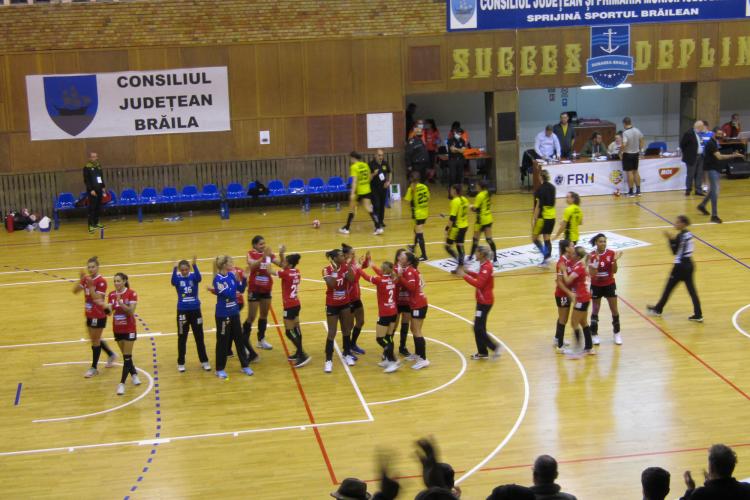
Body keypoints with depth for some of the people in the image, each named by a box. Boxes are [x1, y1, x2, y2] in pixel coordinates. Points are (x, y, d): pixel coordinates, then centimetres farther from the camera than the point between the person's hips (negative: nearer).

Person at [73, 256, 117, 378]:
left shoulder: (101, 281, -18)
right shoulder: (86, 279, 2)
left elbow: (97, 298, -25)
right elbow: (75, 290, -5)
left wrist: (90, 286, -32)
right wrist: (81, 279, -18)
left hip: (99, 316, -7)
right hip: (89, 314, 7)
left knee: (95, 341, 3)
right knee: (95, 339, 19)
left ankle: (94, 368, 15)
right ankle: (111, 355, 40)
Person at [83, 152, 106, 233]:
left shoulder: (98, 166, 13)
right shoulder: (87, 167, -9)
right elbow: (86, 180, -12)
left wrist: (103, 187, 13)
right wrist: (91, 190, -17)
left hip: (99, 190, 7)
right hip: (92, 191, -7)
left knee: (98, 207, 9)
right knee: (92, 208, -9)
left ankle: (96, 223, 18)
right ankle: (91, 225, -9)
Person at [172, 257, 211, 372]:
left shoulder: (193, 277, -5)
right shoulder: (178, 278, -6)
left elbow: (199, 278, -28)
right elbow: (173, 282, -29)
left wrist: (195, 265, -44)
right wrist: (174, 269, -46)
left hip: (195, 310, 1)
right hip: (182, 311, -1)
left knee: (199, 337, 9)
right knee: (182, 338, 8)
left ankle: (204, 361, 19)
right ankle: (181, 363, 18)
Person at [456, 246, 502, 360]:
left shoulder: (486, 267, -22)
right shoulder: (485, 265, 7)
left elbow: (478, 283, -29)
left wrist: (465, 276, -25)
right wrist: (468, 272, 9)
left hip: (485, 302, -10)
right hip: (482, 300, 10)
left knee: (479, 329, -6)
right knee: (479, 328, 14)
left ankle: (495, 347, 1)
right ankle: (482, 352, 21)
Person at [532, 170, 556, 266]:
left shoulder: (540, 189, -15)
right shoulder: (552, 188, 5)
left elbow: (538, 206, -17)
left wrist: (534, 219, -15)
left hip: (542, 217, -6)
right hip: (552, 216, 6)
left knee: (535, 238, 7)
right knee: (547, 239, 10)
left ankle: (546, 255, -10)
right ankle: (545, 259, 9)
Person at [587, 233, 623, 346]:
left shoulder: (611, 253, -9)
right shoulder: (592, 255, -13)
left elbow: (614, 271, -7)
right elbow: (592, 274, -19)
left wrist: (615, 260, -23)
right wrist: (596, 261, -31)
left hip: (609, 285, 1)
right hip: (596, 286, -1)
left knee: (614, 310, 5)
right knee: (595, 310, 9)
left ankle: (617, 333, 21)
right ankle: (594, 334, 22)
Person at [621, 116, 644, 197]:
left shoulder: (625, 133, -20)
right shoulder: (637, 131, 1)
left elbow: (624, 145, -27)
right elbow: (641, 141, 10)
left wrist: (620, 153, -12)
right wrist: (640, 150, 21)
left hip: (627, 154, -6)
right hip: (636, 154, 6)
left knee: (629, 172, 0)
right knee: (635, 172, 15)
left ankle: (631, 192, 4)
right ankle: (638, 190, 17)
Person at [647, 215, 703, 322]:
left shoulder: (680, 236, -18)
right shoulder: (689, 234, 7)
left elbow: (675, 251, -13)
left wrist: (670, 239, -9)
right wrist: (672, 239, 5)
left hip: (680, 266, -8)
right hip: (689, 265, 8)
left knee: (668, 288, 8)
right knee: (692, 290, 7)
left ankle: (658, 309, 23)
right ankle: (698, 315, 4)